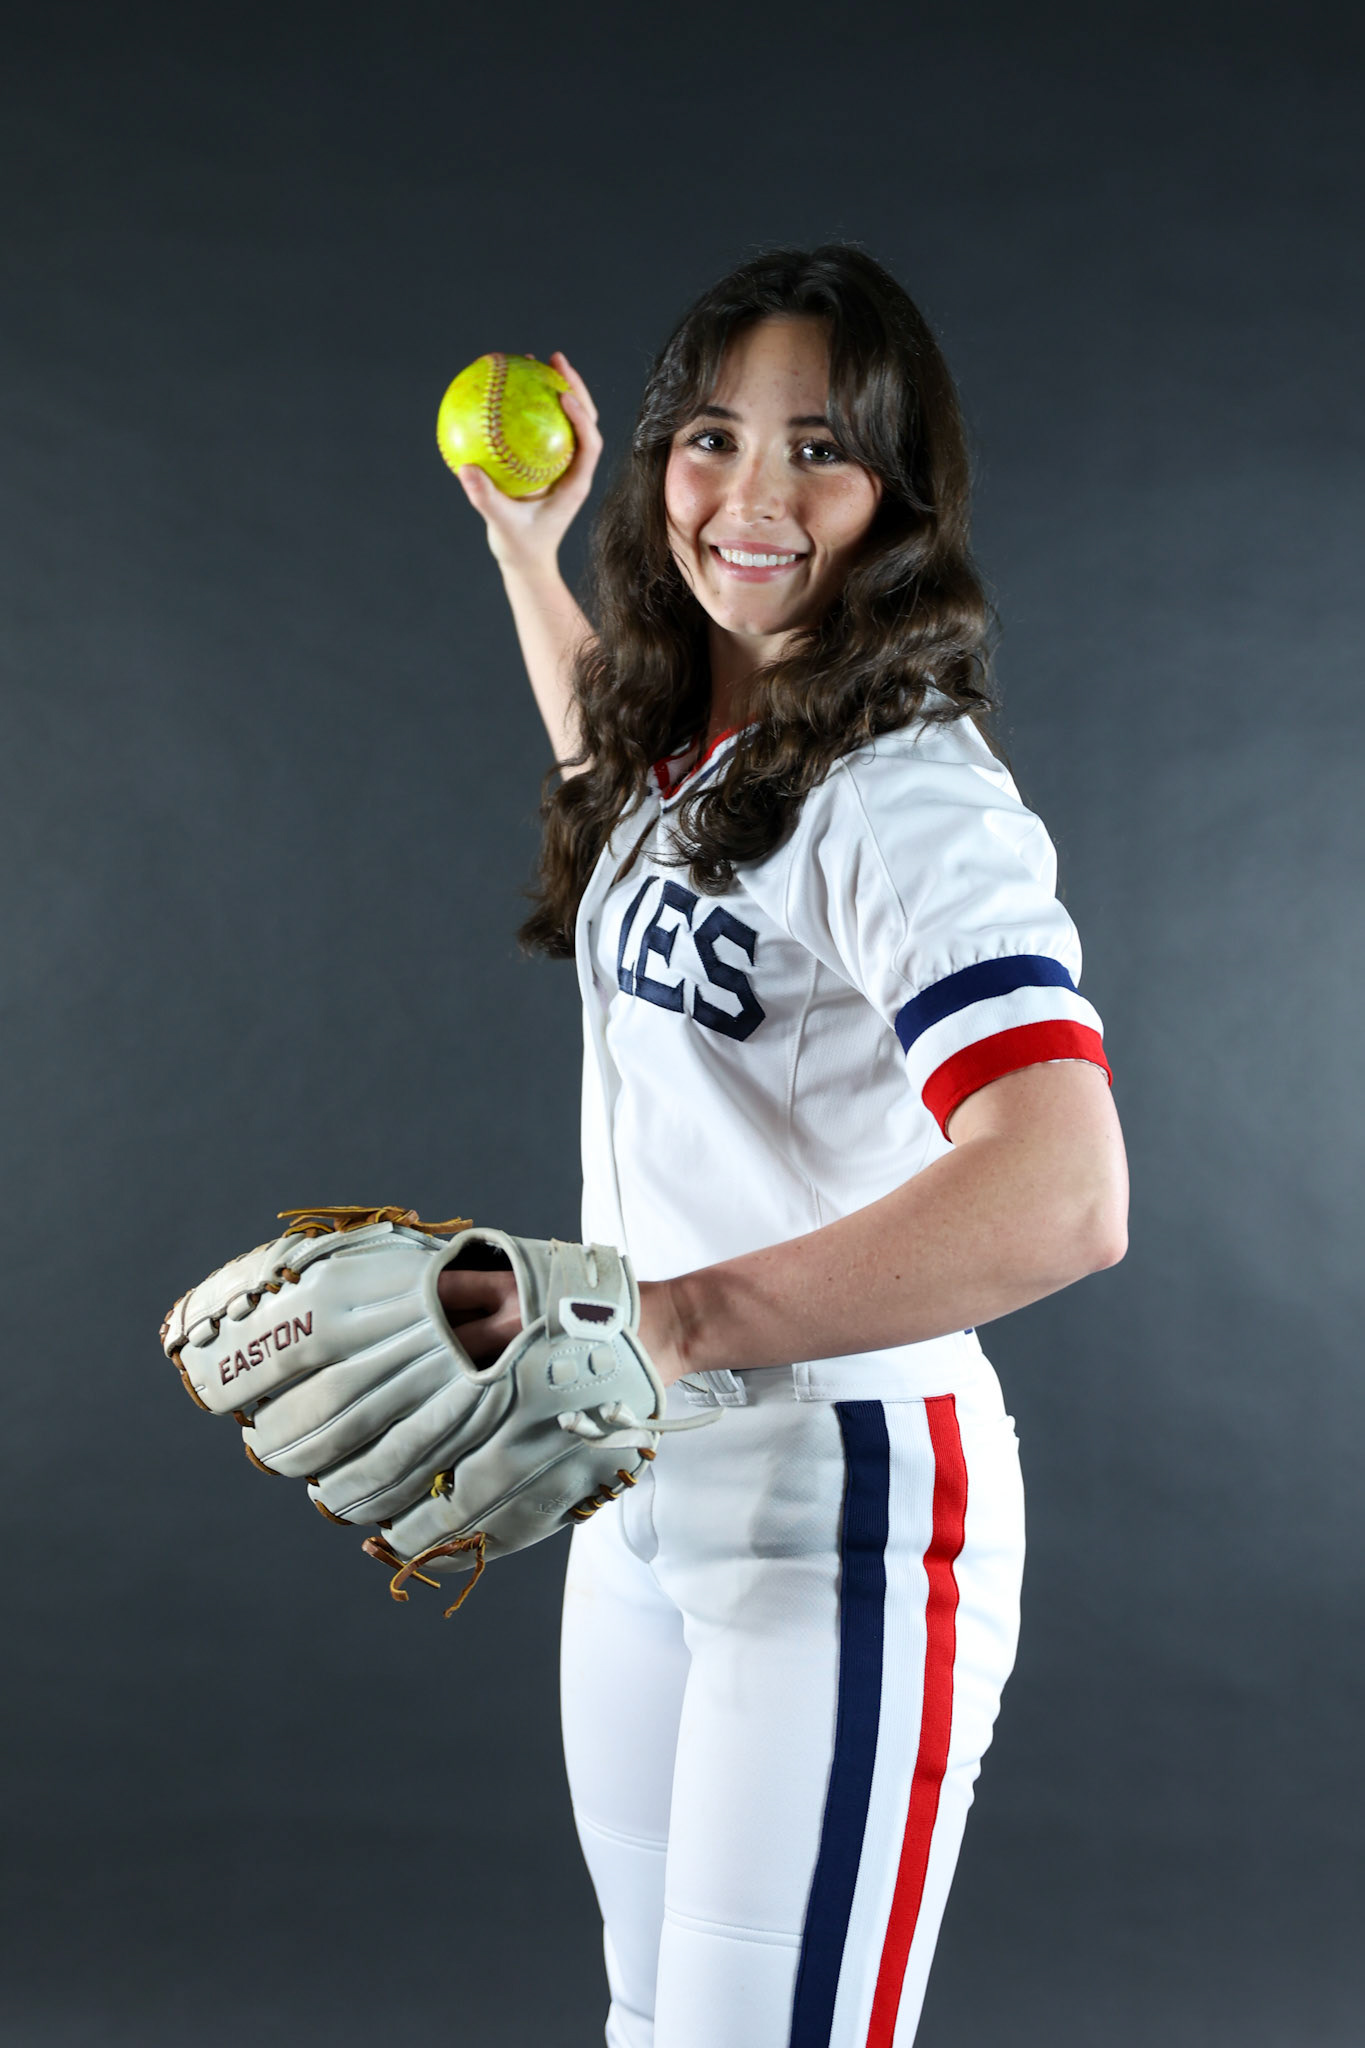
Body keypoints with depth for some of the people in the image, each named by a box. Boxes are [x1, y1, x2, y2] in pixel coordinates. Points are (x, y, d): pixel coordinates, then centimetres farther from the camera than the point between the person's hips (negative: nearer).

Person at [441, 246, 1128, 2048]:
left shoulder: (913, 801, -20)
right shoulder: (693, 735, 7)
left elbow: (1063, 1198, -35)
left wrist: (669, 1322, -42)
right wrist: (523, 548, 34)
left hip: (842, 1511, -8)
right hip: (647, 1487, 9)